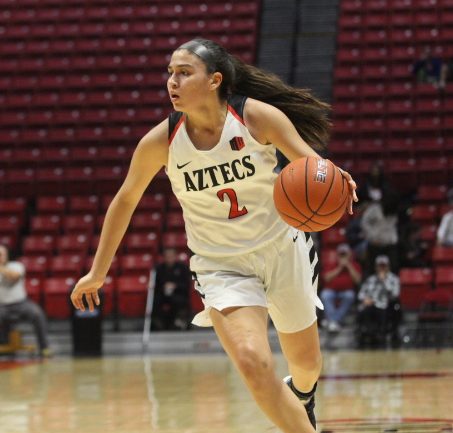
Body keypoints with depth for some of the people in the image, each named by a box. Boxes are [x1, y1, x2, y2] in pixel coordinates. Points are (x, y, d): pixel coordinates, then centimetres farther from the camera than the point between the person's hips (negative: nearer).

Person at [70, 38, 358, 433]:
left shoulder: (258, 116, -19)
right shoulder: (161, 141, -15)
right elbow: (126, 200, 0)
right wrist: (98, 273, 6)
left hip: (282, 250, 1)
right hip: (222, 265, -1)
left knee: (306, 362, 19)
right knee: (253, 363, -25)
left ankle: (300, 393, 57)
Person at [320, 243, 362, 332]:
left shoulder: (355, 265, 10)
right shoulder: (332, 266, 11)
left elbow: (357, 280, -6)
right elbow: (327, 278, -5)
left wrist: (349, 266, -9)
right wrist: (339, 268, -7)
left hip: (347, 291, -1)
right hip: (331, 290, 1)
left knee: (349, 296, -35)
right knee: (325, 295, -33)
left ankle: (336, 320, -37)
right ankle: (332, 320, -40)